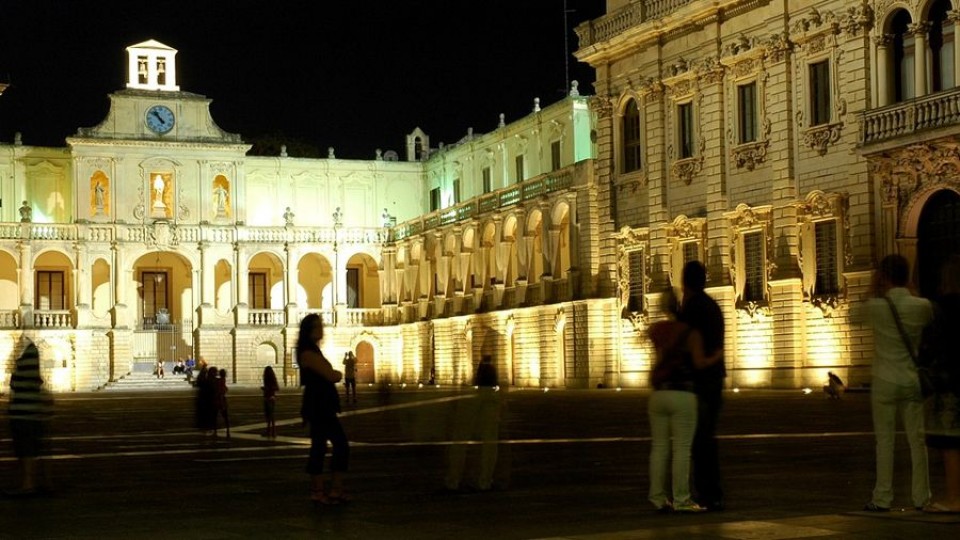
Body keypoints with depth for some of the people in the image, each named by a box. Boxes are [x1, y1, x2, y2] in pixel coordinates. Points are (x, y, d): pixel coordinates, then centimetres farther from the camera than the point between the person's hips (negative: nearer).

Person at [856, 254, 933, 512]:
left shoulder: (877, 307, -11)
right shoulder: (922, 306, -5)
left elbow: (854, 315, 9)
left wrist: (873, 293, 12)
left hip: (885, 382, -2)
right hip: (913, 381, 2)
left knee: (885, 439, 2)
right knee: (916, 439, 7)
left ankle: (882, 498, 4)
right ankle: (921, 496, 11)